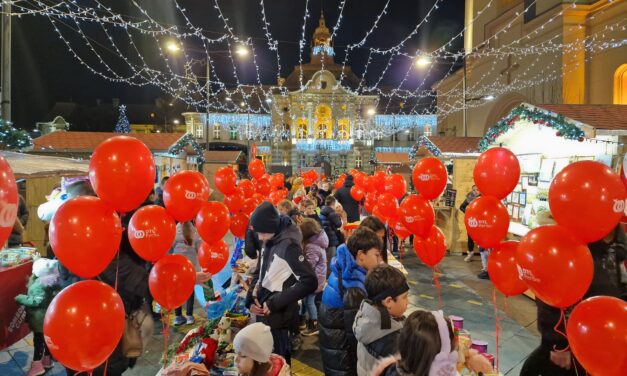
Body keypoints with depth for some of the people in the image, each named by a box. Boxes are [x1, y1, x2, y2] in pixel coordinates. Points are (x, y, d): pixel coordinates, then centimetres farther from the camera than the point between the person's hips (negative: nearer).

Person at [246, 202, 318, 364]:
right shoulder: (268, 242, 4)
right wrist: (251, 298, -2)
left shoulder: (288, 245, -19)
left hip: (278, 314, -8)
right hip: (263, 310, 8)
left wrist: (274, 303, -21)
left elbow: (309, 282, -23)